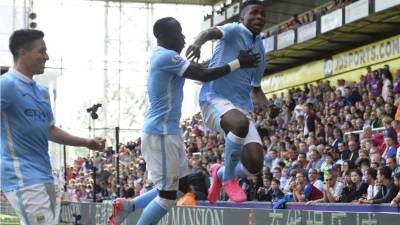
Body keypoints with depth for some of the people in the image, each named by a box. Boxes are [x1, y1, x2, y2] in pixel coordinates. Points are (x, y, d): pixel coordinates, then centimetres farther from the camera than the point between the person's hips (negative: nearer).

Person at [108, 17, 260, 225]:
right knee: (167, 196, -5)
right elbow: (203, 75, -20)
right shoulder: (167, 56, -17)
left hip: (169, 131, 10)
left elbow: (198, 68, 23)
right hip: (160, 133, -10)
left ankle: (127, 206, 17)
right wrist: (238, 63, -12)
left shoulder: (164, 56, 14)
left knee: (182, 186, 15)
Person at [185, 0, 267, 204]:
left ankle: (220, 173, 23)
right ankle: (228, 178, -15)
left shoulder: (260, 48, 19)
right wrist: (199, 42, -49)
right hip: (215, 98, -6)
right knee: (241, 123, -40)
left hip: (242, 106, 7)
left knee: (255, 165, -11)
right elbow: (213, 32, -25)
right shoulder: (234, 30, -1)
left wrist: (261, 99, 5)